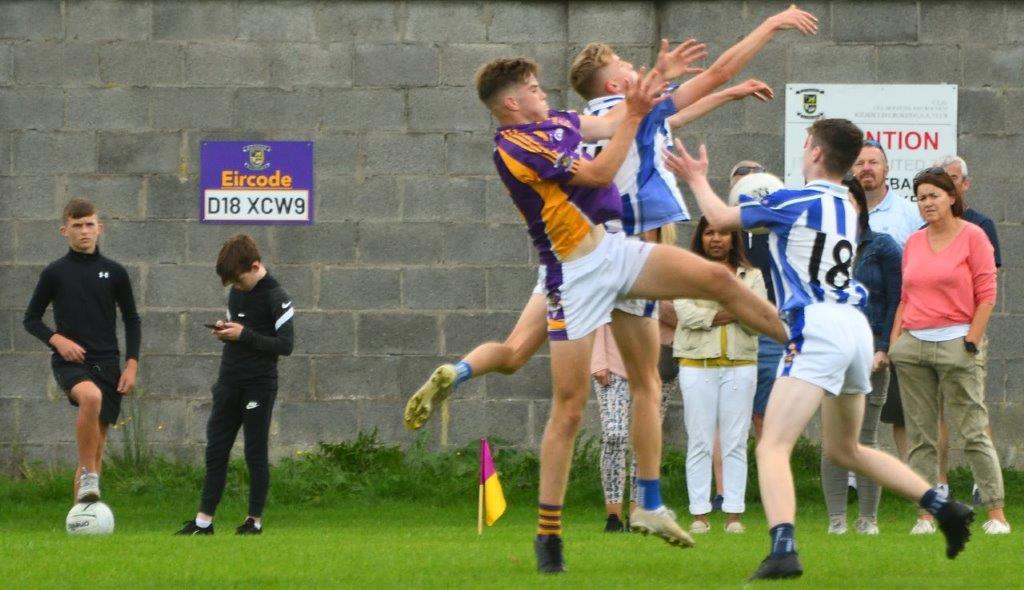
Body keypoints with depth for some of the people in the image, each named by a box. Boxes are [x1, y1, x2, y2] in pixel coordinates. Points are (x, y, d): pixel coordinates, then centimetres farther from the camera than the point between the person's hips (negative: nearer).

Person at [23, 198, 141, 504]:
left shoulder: (114, 272, 6)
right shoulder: (55, 273, 2)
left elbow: (132, 320, 13)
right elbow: (31, 319, 8)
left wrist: (132, 364, 3)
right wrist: (58, 340, -10)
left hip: (106, 362, 3)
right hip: (70, 361, -3)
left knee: (96, 449, 3)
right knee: (91, 396, -37)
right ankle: (89, 477, -28)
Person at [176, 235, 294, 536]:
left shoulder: (276, 297, -12)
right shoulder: (237, 292, 11)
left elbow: (285, 344, -16)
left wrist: (245, 335, -19)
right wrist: (224, 331, 0)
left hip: (259, 385, -7)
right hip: (229, 382, 7)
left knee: (255, 452, 0)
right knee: (215, 450, 4)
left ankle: (255, 519, 8)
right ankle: (204, 520, 6)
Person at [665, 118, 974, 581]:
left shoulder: (793, 203, -4)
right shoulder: (847, 209, 18)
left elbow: (722, 218, 6)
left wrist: (697, 179, 23)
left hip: (818, 328, -8)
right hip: (856, 329, 8)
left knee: (772, 447, -15)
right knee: (843, 450, 26)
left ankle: (783, 550, -37)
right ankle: (944, 508, 21)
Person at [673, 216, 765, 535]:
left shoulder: (750, 276, 11)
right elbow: (684, 312, -9)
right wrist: (724, 314, -9)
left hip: (740, 364, 1)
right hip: (697, 363, -1)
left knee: (735, 442, 1)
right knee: (700, 442, -2)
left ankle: (734, 514, 3)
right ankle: (699, 514, 0)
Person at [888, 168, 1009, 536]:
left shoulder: (972, 237, -1)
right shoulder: (913, 243, 14)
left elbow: (986, 295, -4)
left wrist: (972, 342, -10)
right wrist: (894, 343, 8)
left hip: (956, 343, -5)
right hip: (913, 345, 5)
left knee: (972, 431, -7)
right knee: (920, 435, 3)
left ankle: (996, 514, -4)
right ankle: (926, 515, 6)